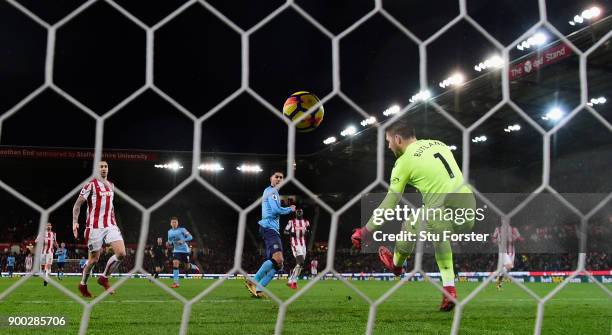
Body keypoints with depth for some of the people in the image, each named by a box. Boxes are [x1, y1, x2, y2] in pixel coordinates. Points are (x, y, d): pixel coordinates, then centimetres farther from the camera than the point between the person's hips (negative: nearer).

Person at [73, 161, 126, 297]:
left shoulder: (111, 186, 15)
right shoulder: (91, 185, -5)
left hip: (110, 225, 5)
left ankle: (104, 278, 9)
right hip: (95, 227, -5)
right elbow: (77, 204, -6)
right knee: (94, 259, 1)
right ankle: (83, 284, 26)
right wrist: (75, 222, -16)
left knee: (121, 254, -11)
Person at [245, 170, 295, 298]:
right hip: (270, 228, -11)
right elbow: (276, 210, -15)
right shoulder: (272, 191, -5)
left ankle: (258, 289, 0)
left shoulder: (268, 191, 26)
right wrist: (290, 209, 0)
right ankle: (254, 282, -23)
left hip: (269, 229, 11)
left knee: (278, 263, 6)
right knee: (277, 258, -25)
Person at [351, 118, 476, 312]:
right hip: (469, 214, 6)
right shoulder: (439, 144, 18)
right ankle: (449, 288, 22)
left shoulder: (404, 161, 0)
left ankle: (396, 263, 48)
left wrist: (365, 232, 11)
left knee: (410, 225, 22)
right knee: (439, 234, 32)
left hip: (443, 216, -6)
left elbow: (389, 204, 2)